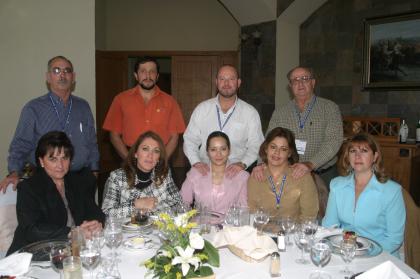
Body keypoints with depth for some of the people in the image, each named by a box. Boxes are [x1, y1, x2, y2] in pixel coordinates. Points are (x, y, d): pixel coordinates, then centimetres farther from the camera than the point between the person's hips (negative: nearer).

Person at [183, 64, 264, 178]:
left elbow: (256, 146, 3)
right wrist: (196, 162, -7)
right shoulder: (202, 109, 10)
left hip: (235, 174, 0)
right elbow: (189, 140, 9)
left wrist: (242, 164, -14)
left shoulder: (250, 112, 7)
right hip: (205, 172, 1)